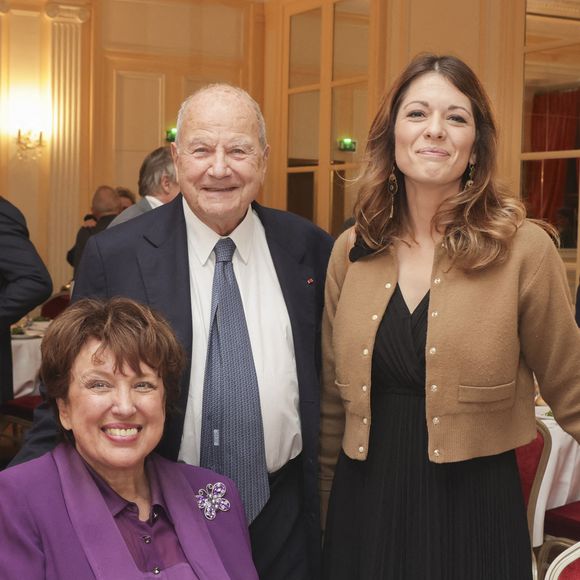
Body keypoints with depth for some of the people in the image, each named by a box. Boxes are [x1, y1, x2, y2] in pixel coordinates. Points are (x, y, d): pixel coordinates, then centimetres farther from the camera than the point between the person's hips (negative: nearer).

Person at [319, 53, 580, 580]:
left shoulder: (524, 249, -9)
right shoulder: (350, 252, 1)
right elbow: (332, 401, 10)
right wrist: (318, 505, 14)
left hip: (473, 514, -3)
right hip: (363, 511, 3)